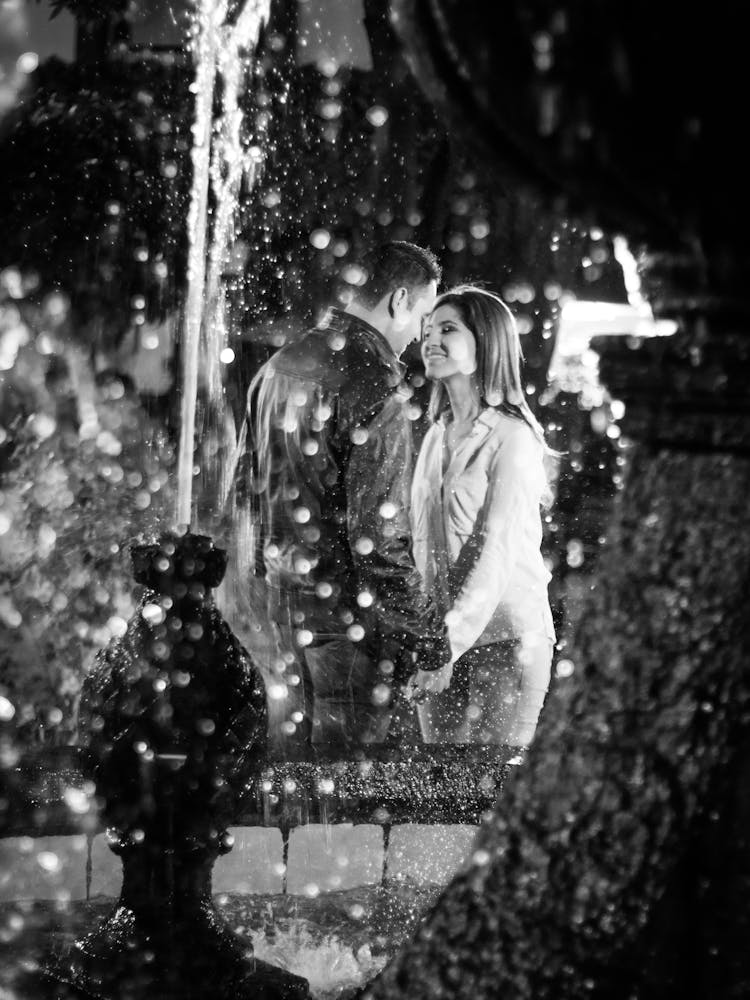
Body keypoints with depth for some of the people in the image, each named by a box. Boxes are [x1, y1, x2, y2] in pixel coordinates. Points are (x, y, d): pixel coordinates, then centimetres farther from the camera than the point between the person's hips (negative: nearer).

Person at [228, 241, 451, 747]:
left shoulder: (280, 365, 8)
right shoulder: (375, 384, -19)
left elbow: (246, 482, 16)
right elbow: (376, 530, -22)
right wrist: (422, 630, -17)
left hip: (284, 590, 8)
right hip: (346, 604, -8)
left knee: (293, 729, 17)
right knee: (350, 737, 0)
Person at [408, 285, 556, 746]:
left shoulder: (511, 437, -10)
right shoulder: (436, 436, 11)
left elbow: (496, 553, -16)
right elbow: (423, 544, 12)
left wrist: (451, 643, -21)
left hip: (505, 635, -6)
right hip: (442, 638, 6)